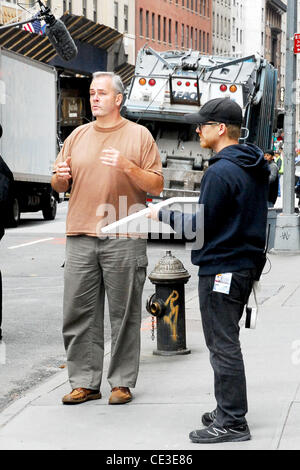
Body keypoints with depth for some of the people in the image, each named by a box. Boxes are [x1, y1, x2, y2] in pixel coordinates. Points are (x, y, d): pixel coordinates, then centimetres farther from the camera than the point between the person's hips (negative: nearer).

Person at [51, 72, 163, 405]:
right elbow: (59, 187, 19)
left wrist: (128, 167, -16)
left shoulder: (139, 136, 4)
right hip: (80, 238, 4)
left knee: (124, 314, 1)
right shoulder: (78, 136, 15)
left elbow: (157, 186, 0)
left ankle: (122, 382, 9)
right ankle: (84, 382, 11)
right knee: (78, 313, 3)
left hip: (124, 240, -4)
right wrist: (61, 177, -5)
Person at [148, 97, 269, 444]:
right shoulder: (255, 168, 13)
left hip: (221, 269, -10)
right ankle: (229, 411, 25)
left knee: (223, 345, -5)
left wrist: (161, 215, -4)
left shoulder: (221, 172, -18)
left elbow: (201, 226, -16)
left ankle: (232, 423, -1)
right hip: (246, 265, 10)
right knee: (224, 343, 18)